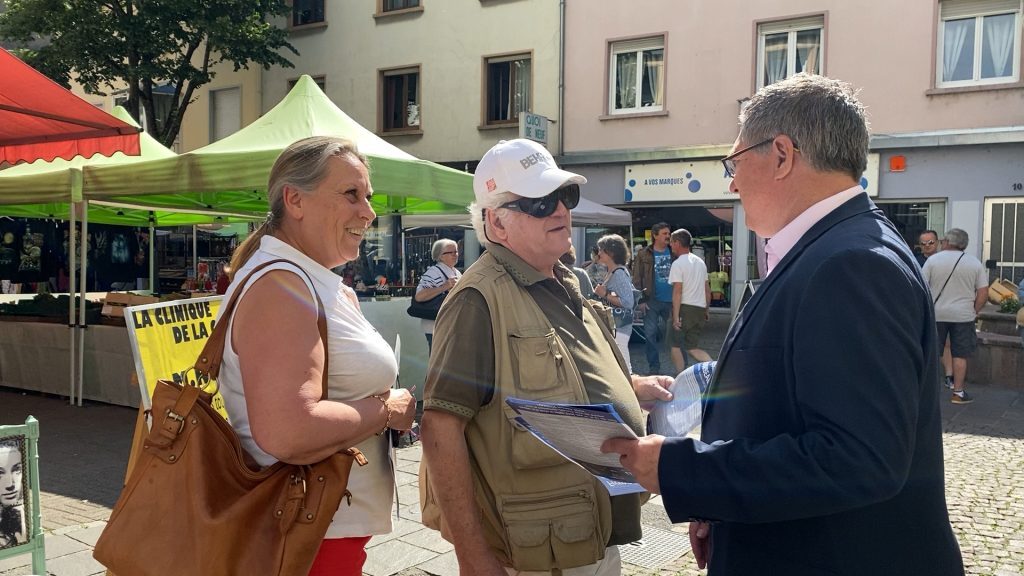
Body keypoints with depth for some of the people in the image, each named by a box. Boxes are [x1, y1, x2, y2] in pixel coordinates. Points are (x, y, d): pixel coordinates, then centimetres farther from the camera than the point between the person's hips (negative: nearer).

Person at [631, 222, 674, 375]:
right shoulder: (643, 255, 0)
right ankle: (654, 366, 8)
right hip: (652, 301, -2)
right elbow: (637, 279, -2)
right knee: (650, 334, -1)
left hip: (671, 300, 2)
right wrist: (641, 300, -9)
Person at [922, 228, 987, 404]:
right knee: (960, 355, 5)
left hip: (936, 314, -1)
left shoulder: (933, 260, -3)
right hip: (963, 315, 1)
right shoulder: (975, 263, 1)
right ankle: (958, 392, 9)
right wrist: (974, 312, 9)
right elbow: (983, 292, -2)